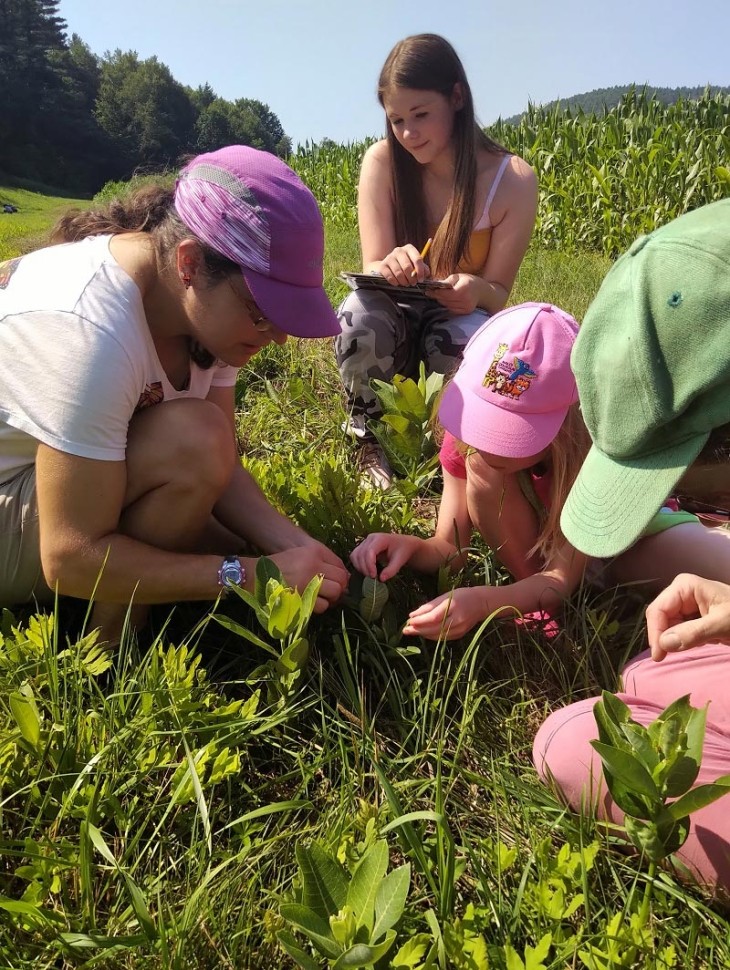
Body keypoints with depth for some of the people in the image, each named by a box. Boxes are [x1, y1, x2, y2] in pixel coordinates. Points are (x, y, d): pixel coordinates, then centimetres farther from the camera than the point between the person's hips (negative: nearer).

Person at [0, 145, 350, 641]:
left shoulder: (206, 304, -12)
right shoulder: (91, 332, -36)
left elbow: (218, 469, -9)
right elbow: (71, 558, -32)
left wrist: (296, 547, -25)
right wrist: (252, 573, -33)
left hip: (82, 487, 7)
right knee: (193, 439, -31)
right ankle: (108, 650, -11)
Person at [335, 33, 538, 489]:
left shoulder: (513, 180, -15)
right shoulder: (382, 161, -12)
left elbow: (498, 294, -12)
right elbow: (373, 270, -15)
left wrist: (476, 291, -38)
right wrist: (391, 267, -41)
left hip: (461, 321, 0)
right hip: (397, 323, 1)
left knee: (473, 338, -36)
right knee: (360, 311, -34)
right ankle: (371, 446, -9)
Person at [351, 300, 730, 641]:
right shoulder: (470, 425, -27)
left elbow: (562, 579, -35)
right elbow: (449, 547, -23)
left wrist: (482, 601, -53)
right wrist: (412, 546, -46)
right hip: (537, 535, 4)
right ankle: (538, 597, -14)